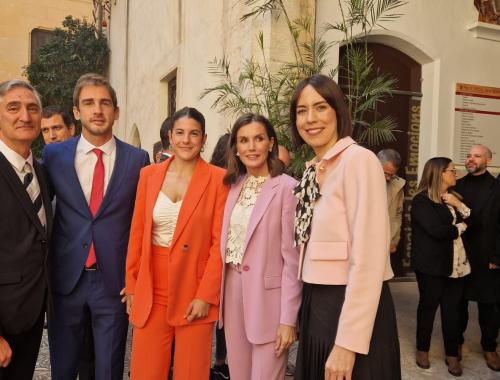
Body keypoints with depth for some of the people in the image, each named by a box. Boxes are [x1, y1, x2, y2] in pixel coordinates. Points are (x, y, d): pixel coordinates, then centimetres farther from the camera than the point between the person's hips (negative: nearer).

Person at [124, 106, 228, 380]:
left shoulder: (218, 179, -6)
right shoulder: (148, 175, 4)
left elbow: (220, 242, -8)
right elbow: (137, 233, 8)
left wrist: (206, 295, -12)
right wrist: (132, 284, 6)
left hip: (196, 291, -2)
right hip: (151, 290, 3)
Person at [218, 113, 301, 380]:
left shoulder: (286, 187, -13)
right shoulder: (234, 186, 7)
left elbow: (292, 258, -13)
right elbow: (227, 243, 11)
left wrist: (288, 318, -14)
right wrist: (221, 294, 6)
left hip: (268, 296, -6)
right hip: (233, 292, 6)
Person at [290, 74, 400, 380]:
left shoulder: (359, 160, -15)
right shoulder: (313, 170, 10)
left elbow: (367, 260, -21)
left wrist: (348, 343, -22)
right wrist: (311, 308, 14)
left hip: (354, 310, -8)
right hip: (317, 306, 8)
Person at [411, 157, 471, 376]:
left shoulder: (454, 197, 12)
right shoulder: (422, 200, -10)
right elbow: (436, 230, -21)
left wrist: (459, 206, -7)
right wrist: (459, 227, -3)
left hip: (457, 264, 6)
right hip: (432, 264, -5)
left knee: (453, 309, 8)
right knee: (428, 306, 8)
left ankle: (452, 354, 21)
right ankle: (423, 349, 25)